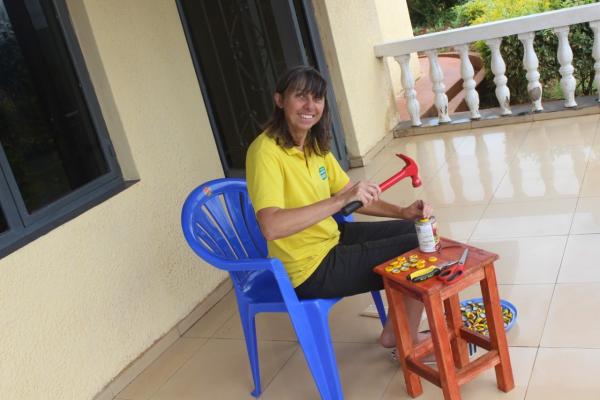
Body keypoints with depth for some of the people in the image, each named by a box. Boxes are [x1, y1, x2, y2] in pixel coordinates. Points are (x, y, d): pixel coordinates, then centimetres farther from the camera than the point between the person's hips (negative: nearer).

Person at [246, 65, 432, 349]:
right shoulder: (266, 151, -24)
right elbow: (271, 227, -38)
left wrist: (403, 212, -6)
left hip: (333, 240, 9)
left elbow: (355, 198, 9)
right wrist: (341, 200, -39)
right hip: (310, 271, -9)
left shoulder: (315, 145, 4)